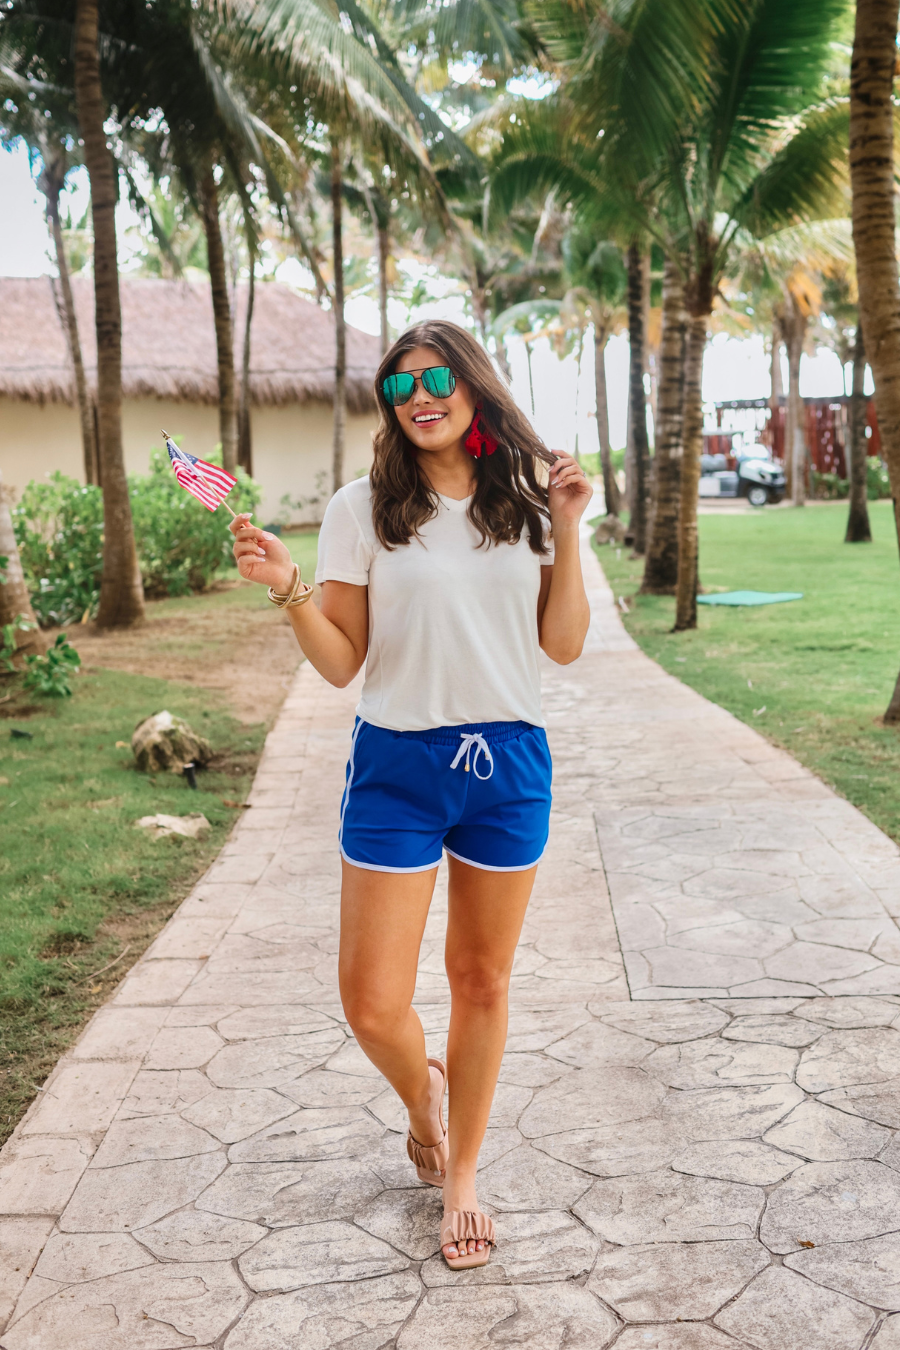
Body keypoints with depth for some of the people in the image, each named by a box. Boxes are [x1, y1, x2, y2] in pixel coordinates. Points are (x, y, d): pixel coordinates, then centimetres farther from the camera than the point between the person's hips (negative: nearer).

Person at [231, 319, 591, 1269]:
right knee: (373, 1005, -2)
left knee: (481, 980, 13)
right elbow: (342, 663, -3)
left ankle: (460, 1176, 34)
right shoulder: (364, 508, -3)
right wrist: (288, 591, -19)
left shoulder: (527, 497, 3)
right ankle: (421, 1097, 35)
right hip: (397, 765, -1)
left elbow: (564, 646, 2)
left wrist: (568, 533, -6)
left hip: (510, 765, 2)